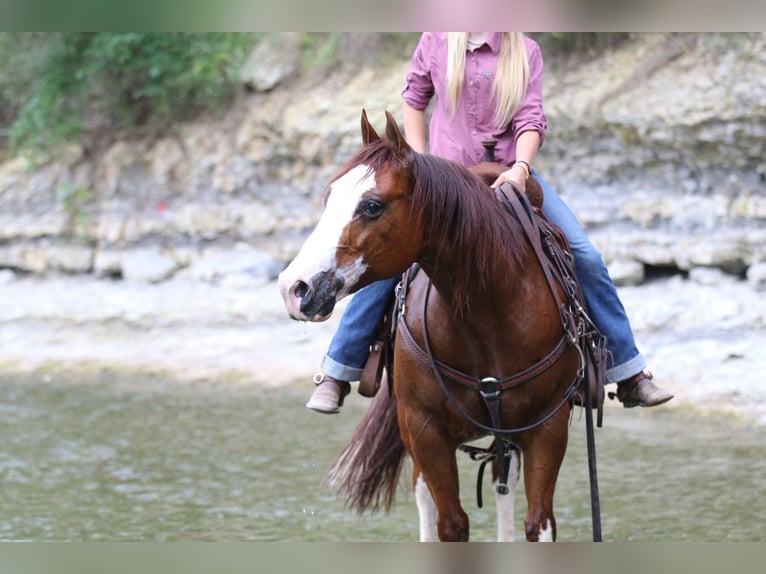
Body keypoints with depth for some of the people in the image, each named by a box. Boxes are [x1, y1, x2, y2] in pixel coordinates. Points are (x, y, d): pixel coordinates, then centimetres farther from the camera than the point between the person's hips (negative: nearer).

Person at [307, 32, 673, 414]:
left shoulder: (526, 52, 2)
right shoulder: (436, 42, 3)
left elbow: (530, 118, -6)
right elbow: (413, 100, 15)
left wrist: (520, 168, -24)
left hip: (510, 174, 1)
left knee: (586, 259, -9)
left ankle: (629, 375, 2)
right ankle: (336, 376, -3)